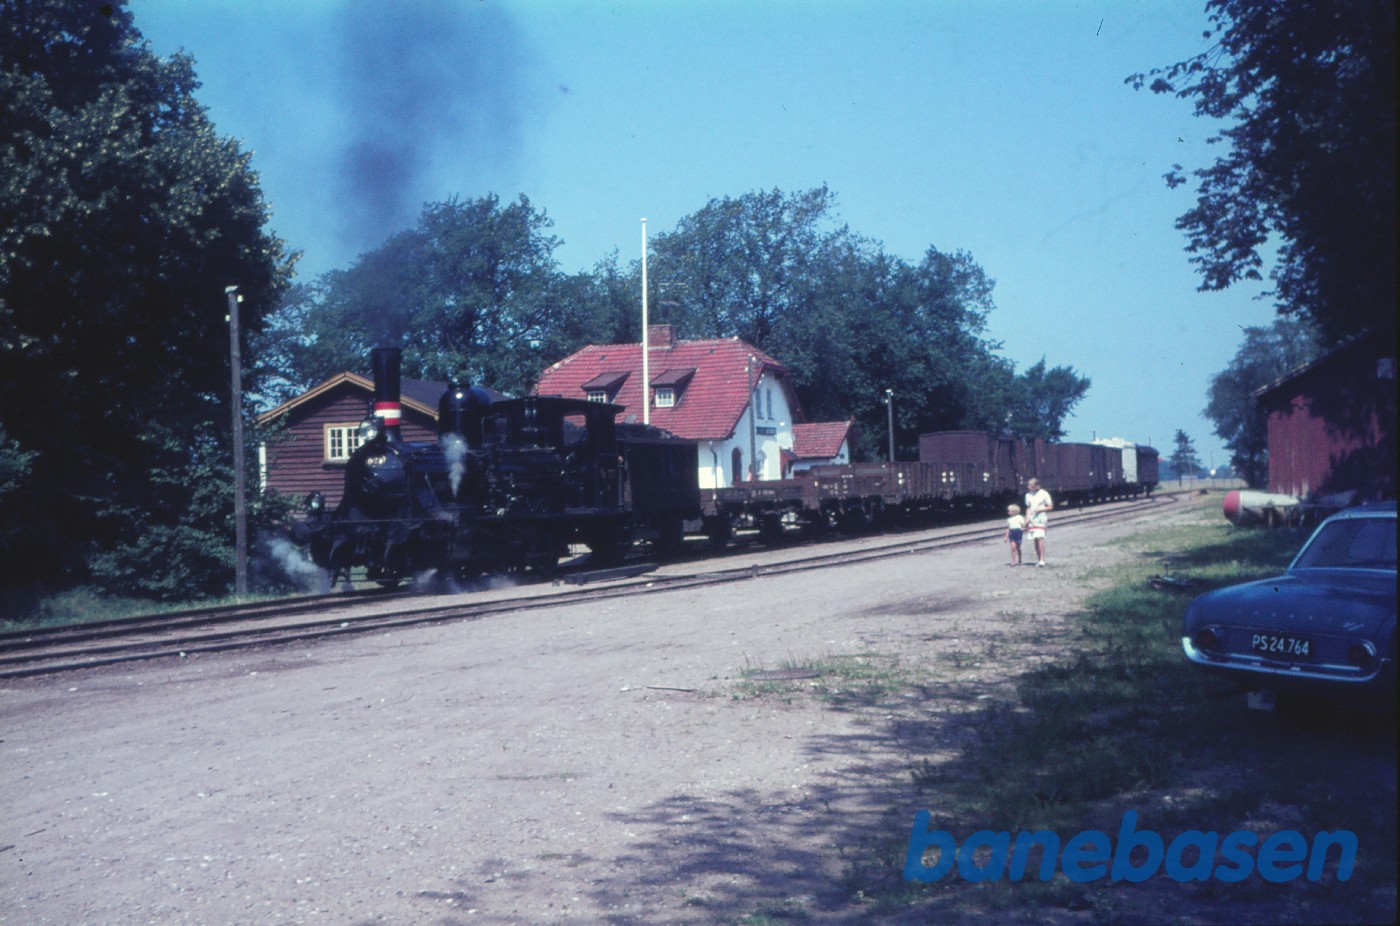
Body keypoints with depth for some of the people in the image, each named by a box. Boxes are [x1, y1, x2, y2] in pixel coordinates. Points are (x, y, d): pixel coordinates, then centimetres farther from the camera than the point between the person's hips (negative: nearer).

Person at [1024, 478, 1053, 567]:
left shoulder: (1043, 494, -3)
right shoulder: (1028, 495, 13)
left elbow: (1050, 506, 0)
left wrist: (1039, 509, -12)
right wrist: (1027, 519, 11)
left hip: (1041, 518, -5)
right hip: (1031, 519, 5)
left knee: (1040, 537, -18)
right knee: (1035, 539, 2)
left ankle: (1042, 559, -20)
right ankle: (1038, 559, 7)